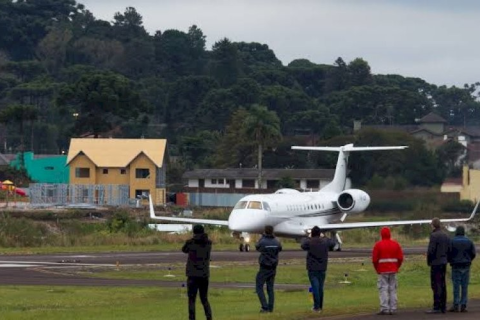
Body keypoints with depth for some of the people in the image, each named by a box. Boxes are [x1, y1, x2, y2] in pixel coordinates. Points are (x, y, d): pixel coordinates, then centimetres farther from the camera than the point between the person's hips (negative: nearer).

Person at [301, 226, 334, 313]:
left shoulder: (309, 242, -13)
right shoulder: (325, 241, -2)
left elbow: (303, 246, 9)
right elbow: (332, 244, 20)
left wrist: (308, 238, 22)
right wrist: (324, 237, 30)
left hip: (312, 269, -4)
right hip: (322, 268, 4)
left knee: (315, 287, -6)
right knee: (320, 288, 13)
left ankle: (317, 307, -9)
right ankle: (320, 306, 19)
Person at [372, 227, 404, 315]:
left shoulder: (378, 245, -6)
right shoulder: (395, 244, 5)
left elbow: (374, 259, -6)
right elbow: (400, 258, 5)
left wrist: (377, 269, 7)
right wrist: (396, 267, 15)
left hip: (382, 271, -4)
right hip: (393, 271, 4)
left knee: (383, 289, -4)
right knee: (393, 290, 7)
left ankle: (384, 309, -11)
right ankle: (393, 309, 6)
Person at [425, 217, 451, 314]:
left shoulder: (434, 235, -14)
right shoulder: (446, 236, 10)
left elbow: (431, 250, -17)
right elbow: (449, 249, 12)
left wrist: (429, 261, -3)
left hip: (436, 263, -8)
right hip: (444, 262, 8)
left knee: (436, 285, -6)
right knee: (442, 285, 12)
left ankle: (437, 307, -9)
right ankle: (443, 307, 15)